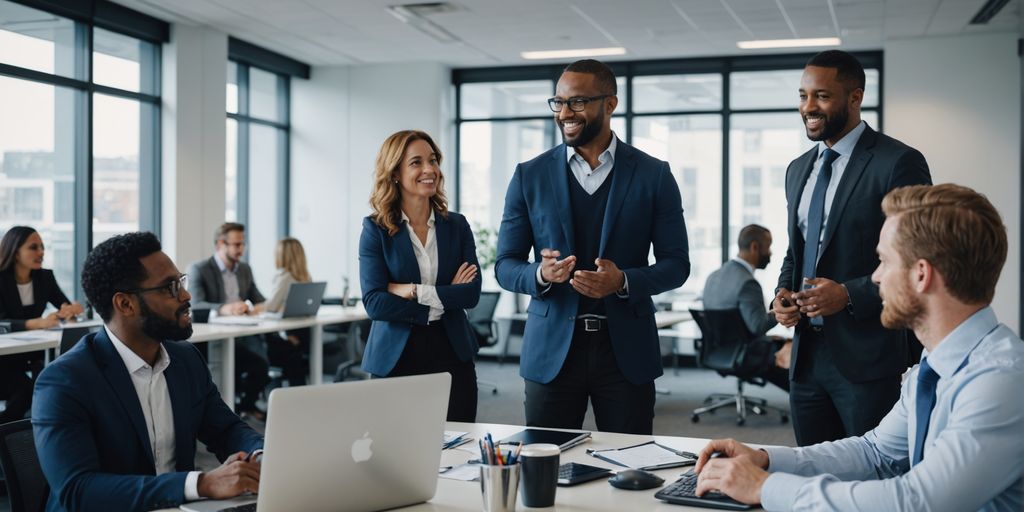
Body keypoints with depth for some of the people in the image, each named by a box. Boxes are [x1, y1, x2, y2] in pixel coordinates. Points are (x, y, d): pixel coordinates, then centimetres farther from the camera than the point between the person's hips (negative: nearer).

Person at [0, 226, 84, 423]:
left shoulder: (45, 277, 3)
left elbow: (66, 309, 1)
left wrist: (72, 311, -25)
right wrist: (38, 323, -44)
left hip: (31, 354, 5)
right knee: (26, 390, -31)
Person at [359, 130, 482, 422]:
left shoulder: (457, 226, 7)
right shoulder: (375, 229, -2)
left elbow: (472, 293, -3)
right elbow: (374, 302, -11)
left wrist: (413, 291, -12)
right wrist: (443, 299, -11)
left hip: (452, 355, 2)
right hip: (396, 359, -2)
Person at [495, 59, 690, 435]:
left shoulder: (654, 175, 2)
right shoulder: (530, 176, 4)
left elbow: (676, 264, 3)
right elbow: (505, 266, 5)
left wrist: (623, 281, -17)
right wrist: (540, 274, -17)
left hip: (626, 350, 0)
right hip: (551, 350, 1)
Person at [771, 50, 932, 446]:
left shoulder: (898, 162, -9)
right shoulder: (799, 169, 14)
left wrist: (850, 294, -19)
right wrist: (782, 293, 3)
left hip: (866, 358, -6)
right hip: (807, 354, 7)